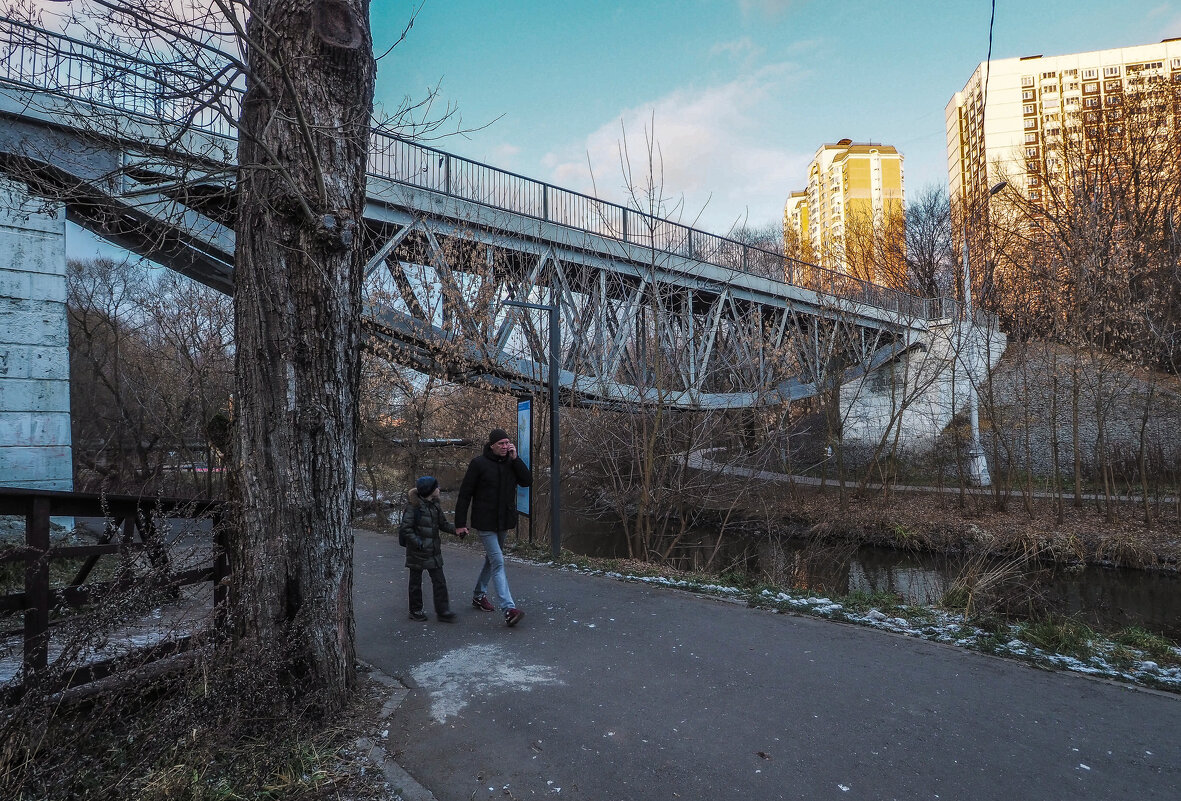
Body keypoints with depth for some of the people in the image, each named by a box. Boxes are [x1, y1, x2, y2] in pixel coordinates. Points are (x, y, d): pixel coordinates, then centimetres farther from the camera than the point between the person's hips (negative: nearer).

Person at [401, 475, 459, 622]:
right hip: (417, 552, -6)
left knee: (439, 581, 4)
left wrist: (457, 530, -3)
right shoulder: (413, 506, -16)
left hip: (433, 551, 6)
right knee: (416, 582, 10)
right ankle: (415, 611, 25)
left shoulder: (435, 505, 6)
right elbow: (405, 528, -17)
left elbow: (443, 524, 13)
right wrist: (418, 543, -21)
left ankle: (442, 611, 9)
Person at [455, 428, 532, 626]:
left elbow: (527, 481, -7)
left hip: (503, 522, 6)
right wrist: (460, 523, -11)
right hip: (485, 523, -6)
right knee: (498, 562, -13)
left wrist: (515, 459, -13)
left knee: (491, 559, 20)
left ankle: (478, 595, 39)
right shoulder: (479, 463, -12)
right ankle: (508, 609, -17)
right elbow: (465, 494, -9)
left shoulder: (511, 462, 5)